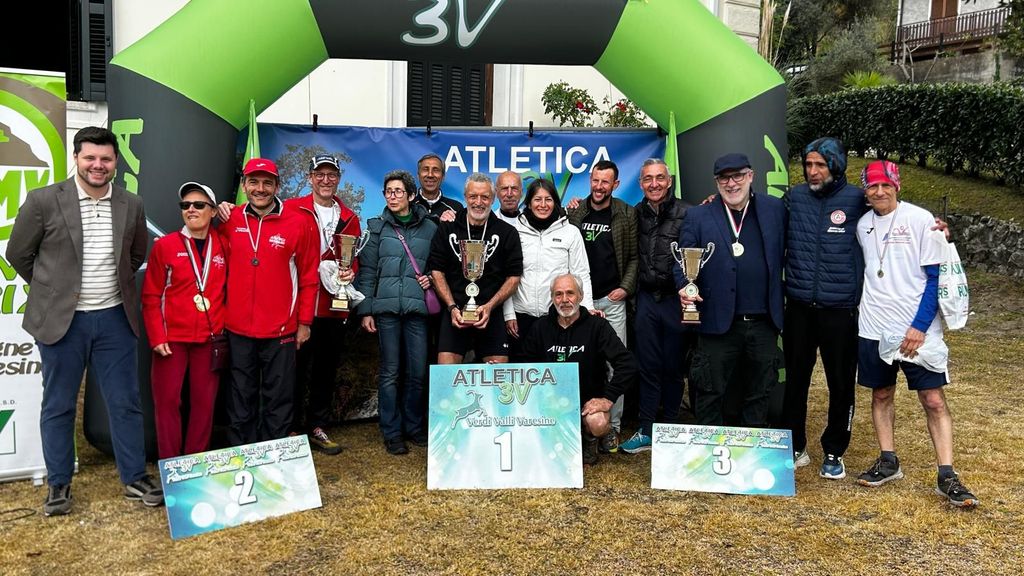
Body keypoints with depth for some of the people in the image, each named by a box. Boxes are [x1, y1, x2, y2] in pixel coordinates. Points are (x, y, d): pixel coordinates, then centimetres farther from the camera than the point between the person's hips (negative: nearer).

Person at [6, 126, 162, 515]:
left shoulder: (131, 206, 2)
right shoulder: (43, 201, -8)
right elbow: (18, 253, 3)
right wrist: (50, 289, 9)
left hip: (114, 319, 2)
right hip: (61, 320, -2)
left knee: (126, 403, 7)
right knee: (58, 406, 9)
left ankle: (135, 478, 20)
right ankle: (58, 484, 24)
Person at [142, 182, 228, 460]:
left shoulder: (223, 244, 4)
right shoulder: (165, 245, -1)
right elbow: (151, 296, 0)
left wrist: (225, 326, -2)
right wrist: (157, 338, -7)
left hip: (210, 338, 2)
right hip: (172, 338, -1)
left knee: (204, 401, 6)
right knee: (168, 401, 2)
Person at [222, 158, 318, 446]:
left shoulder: (298, 222, -3)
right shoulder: (231, 220, 3)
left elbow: (308, 277, 0)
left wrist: (304, 322, 1)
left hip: (281, 331, -2)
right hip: (238, 330, 2)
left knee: (278, 403, 6)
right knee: (241, 403, 12)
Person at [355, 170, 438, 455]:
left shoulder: (429, 227, 7)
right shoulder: (377, 226, 6)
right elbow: (367, 270, 5)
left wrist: (431, 278, -3)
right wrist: (366, 310, 0)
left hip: (417, 306, 1)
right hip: (386, 307, -1)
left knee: (418, 371, 2)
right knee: (389, 372, 2)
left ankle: (414, 426, 20)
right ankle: (392, 432, 12)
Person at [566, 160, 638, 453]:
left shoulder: (627, 214, 4)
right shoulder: (574, 211, 6)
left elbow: (634, 256, 5)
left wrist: (626, 287, -4)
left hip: (612, 300, -1)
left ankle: (612, 426, 8)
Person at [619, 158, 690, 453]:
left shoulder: (686, 213, -7)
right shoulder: (636, 214, 5)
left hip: (675, 299, -3)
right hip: (647, 299, 3)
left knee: (673, 368, 9)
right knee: (647, 367, 8)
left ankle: (670, 431, 23)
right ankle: (646, 431, 16)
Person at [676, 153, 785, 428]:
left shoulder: (774, 209, 7)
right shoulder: (698, 216, 1)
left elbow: (783, 251, 10)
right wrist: (685, 287, -22)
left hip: (764, 322, 2)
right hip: (718, 322, -2)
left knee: (760, 393, 15)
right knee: (710, 394, 6)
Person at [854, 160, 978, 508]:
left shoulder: (921, 220, -6)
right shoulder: (863, 225, 7)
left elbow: (934, 277, -8)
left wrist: (919, 326, -14)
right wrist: (867, 308, 8)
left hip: (917, 330, -4)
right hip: (874, 329, 5)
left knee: (934, 400, -3)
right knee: (881, 395, 12)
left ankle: (947, 476, 3)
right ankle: (888, 463, 24)